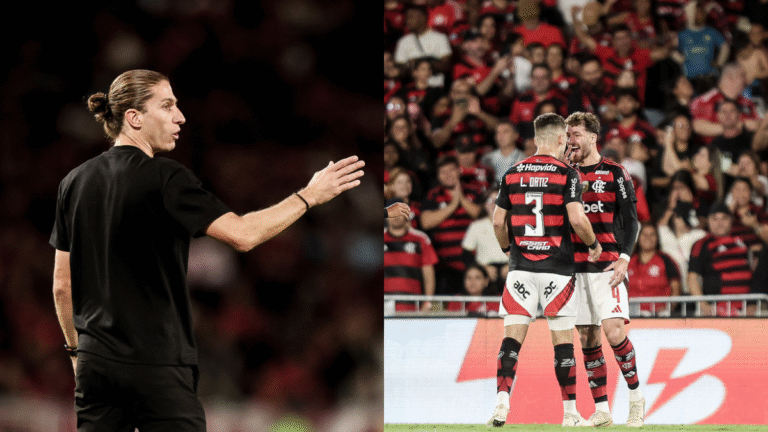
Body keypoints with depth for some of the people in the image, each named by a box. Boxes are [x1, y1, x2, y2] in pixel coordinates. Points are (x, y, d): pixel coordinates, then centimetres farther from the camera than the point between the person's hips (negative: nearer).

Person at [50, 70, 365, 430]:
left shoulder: (75, 182, 8)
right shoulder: (164, 178, -12)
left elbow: (62, 284, 12)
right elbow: (241, 235, -20)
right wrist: (309, 196, -10)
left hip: (96, 362, 6)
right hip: (157, 366, -6)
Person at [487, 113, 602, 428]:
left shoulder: (512, 174, 7)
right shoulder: (566, 174, -5)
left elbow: (498, 222, 7)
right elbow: (577, 219, -14)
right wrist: (594, 244, 4)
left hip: (520, 267, 3)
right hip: (556, 268, -3)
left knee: (512, 336, 1)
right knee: (563, 339, 4)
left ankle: (501, 404, -13)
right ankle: (569, 413, 6)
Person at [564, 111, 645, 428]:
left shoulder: (614, 174, 1)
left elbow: (630, 220, -1)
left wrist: (624, 258, -11)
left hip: (608, 267, -4)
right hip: (575, 268, 4)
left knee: (614, 331, -16)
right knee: (588, 339, 3)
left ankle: (636, 396, 1)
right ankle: (601, 411, 8)